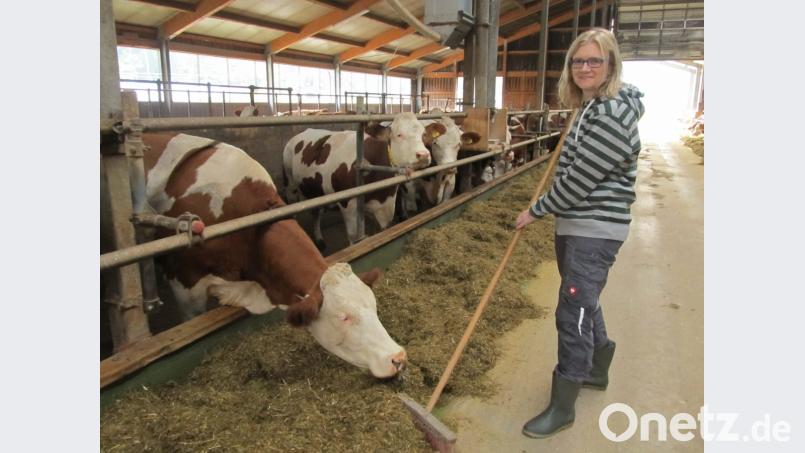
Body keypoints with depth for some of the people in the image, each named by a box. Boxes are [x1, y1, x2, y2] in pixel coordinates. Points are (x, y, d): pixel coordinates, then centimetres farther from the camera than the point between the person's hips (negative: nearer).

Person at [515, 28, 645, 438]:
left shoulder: (612, 115, -20)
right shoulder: (592, 107, 12)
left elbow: (579, 178, -21)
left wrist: (536, 210, -11)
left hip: (595, 230, -10)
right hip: (575, 224, 10)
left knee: (573, 312, -5)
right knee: (584, 303, 22)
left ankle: (563, 405, 9)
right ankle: (596, 370, 42)